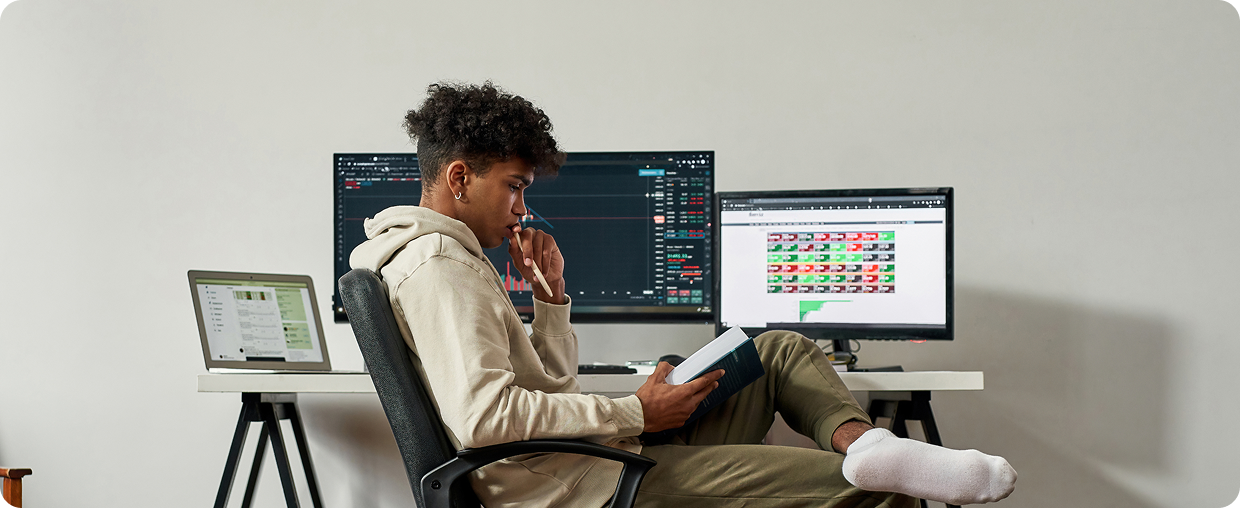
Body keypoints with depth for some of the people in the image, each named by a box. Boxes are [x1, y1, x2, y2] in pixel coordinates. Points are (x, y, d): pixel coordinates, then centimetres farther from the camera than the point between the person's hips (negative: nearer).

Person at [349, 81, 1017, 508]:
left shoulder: (453, 261, 22)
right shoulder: (437, 267, -13)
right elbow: (483, 417, -28)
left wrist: (549, 294, 9)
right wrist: (635, 413, -20)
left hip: (592, 454, 11)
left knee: (780, 351, 8)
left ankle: (859, 443, -17)